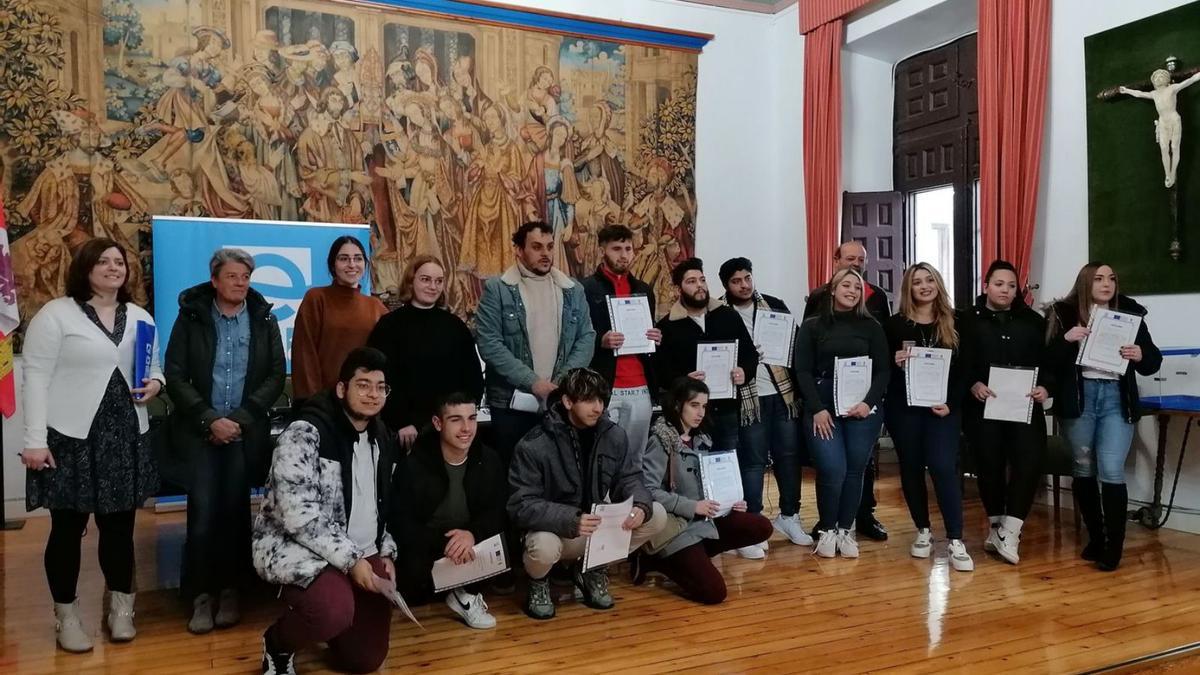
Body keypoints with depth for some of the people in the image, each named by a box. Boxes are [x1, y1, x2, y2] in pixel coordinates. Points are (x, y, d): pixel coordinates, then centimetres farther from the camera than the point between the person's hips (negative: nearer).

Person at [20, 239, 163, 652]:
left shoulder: (139, 317, 11)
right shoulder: (55, 314, -5)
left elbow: (155, 367, 20)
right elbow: (36, 378, -8)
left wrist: (155, 383, -4)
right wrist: (35, 440, -13)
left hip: (125, 436, 4)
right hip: (69, 437, -4)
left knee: (120, 525, 10)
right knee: (68, 527, 5)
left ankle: (120, 609, 25)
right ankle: (66, 617, 20)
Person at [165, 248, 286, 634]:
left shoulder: (263, 319, 4)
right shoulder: (191, 317, 2)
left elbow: (276, 376, 1)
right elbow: (175, 376, -2)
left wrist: (240, 418, -9)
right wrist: (210, 419, -12)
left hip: (246, 430, 1)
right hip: (200, 429, -1)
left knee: (234, 510, 3)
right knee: (203, 511, -7)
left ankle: (230, 590, 13)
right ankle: (200, 595, 4)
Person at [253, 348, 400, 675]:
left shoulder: (382, 439, 7)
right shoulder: (305, 433, -16)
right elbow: (298, 514, -24)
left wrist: (386, 553, 2)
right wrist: (349, 559, -25)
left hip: (363, 555, 7)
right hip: (296, 546, -7)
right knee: (336, 611, -36)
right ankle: (278, 642, -1)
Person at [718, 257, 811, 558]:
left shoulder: (775, 306, 8)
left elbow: (797, 343, 10)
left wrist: (799, 385, 0)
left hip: (783, 392, 4)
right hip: (748, 396, -3)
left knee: (789, 454, 11)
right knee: (753, 461, 0)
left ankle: (789, 515, 28)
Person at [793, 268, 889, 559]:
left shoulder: (871, 326, 9)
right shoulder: (812, 326, 6)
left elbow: (883, 370, 5)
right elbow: (802, 371, 0)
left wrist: (869, 402, -11)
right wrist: (817, 408, -10)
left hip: (863, 408, 2)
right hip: (823, 407, -2)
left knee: (855, 470, 3)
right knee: (832, 470, -11)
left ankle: (845, 530, 19)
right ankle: (826, 530, 9)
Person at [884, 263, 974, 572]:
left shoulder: (954, 324, 6)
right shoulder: (895, 324, 4)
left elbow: (963, 370, 4)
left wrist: (951, 403, -8)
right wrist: (895, 363, -18)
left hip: (943, 407, -1)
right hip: (903, 408, 1)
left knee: (943, 467, -12)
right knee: (911, 469, 8)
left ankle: (955, 541, -7)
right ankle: (923, 531, 23)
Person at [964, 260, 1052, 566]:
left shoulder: (1034, 321, 14)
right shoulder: (969, 321, 3)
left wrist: (1045, 387, -7)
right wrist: (973, 384, -19)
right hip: (983, 405, -2)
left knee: (1030, 460, -13)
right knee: (990, 464, 3)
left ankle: (1008, 531, -6)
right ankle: (997, 526, 21)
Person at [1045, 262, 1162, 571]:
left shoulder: (1130, 313, 6)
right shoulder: (1065, 313, 2)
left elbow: (1153, 362, 8)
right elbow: (1048, 361, -4)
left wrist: (1141, 355, -14)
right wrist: (1066, 339, -20)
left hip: (1116, 399, 0)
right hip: (1078, 397, 0)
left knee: (1111, 471, -8)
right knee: (1083, 470, 9)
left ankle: (1114, 545, 2)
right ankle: (1095, 536, 24)